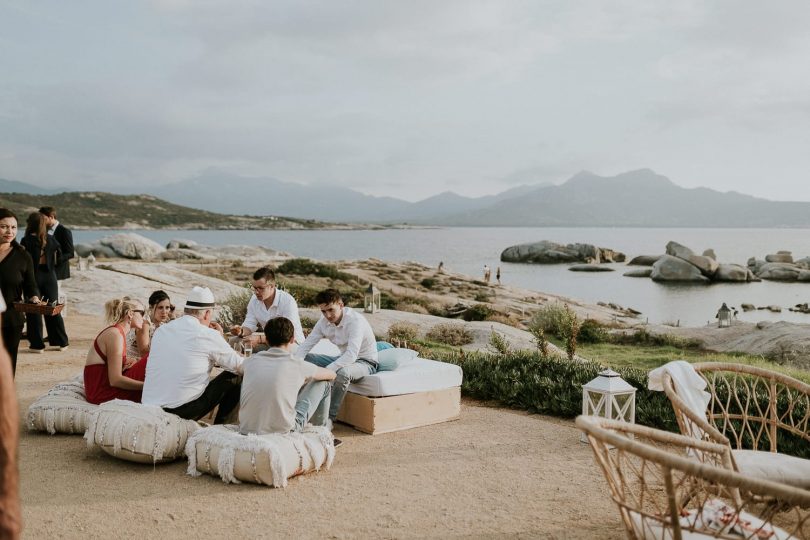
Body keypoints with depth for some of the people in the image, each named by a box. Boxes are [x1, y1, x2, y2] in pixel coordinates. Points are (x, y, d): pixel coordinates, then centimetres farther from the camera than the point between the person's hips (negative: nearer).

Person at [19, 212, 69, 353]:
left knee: (33, 310, 5)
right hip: (49, 276, 4)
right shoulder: (51, 240, 1)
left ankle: (37, 344, 7)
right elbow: (55, 260, 7)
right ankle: (62, 342, 14)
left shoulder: (26, 240, -10)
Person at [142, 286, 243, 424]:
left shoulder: (161, 330, 10)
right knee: (232, 378, 8)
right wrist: (221, 338, 13)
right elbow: (240, 367, 0)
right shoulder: (208, 335, -8)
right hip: (182, 411, -7)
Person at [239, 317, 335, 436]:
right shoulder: (298, 366, -8)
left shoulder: (250, 361, 1)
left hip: (246, 430, 4)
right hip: (282, 431, -4)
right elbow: (331, 375, 11)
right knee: (323, 383, 11)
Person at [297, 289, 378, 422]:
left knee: (342, 373, -39)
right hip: (345, 359, 7)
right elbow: (306, 345, -6)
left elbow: (352, 355, -38)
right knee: (305, 359, -4)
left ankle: (329, 418, -22)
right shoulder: (324, 321, -6)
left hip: (366, 362, -7)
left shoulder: (356, 320, -28)